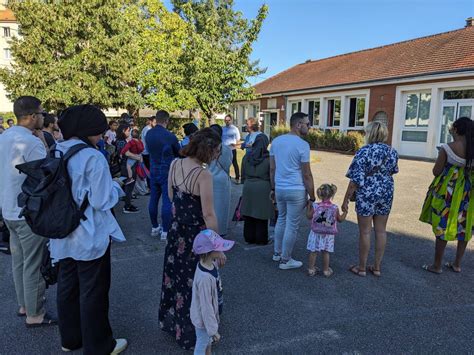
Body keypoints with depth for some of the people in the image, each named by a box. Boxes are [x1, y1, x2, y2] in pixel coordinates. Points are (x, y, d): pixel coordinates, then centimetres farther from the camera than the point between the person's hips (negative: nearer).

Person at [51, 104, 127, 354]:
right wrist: (116, 188, -4)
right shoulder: (93, 157, -20)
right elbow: (102, 201, -22)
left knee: (67, 287, 20)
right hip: (90, 237, -7)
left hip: (62, 236, 8)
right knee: (93, 293, 7)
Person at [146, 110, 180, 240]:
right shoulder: (170, 136, -16)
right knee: (167, 201, -1)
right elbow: (179, 153, -2)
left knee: (153, 199, 13)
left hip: (153, 171, 6)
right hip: (167, 172, -6)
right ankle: (165, 231, 4)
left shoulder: (148, 134, 1)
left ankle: (154, 228, 25)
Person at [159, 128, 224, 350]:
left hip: (176, 229, 7)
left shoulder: (175, 164, -2)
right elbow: (208, 215, -22)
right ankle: (191, 331, 29)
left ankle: (171, 320, 43)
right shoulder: (203, 175, -24)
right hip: (196, 234, -7)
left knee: (176, 275, 23)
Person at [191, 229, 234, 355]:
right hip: (203, 319, -7)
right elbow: (206, 307, -28)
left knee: (208, 340, 31)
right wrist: (213, 330, -20)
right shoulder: (205, 278, -38)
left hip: (211, 314, 7)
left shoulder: (211, 264, -12)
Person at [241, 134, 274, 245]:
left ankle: (249, 238, 21)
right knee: (261, 216, 6)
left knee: (248, 215, 11)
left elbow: (243, 175, 10)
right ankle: (261, 239, 15)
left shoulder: (247, 157, 3)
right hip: (263, 188, -4)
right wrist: (273, 189, 5)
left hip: (248, 187, 4)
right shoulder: (268, 158, -10)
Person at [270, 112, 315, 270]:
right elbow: (307, 175, -11)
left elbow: (272, 168, 10)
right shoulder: (302, 145, -13)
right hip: (296, 191, -7)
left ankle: (277, 253, 33)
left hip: (279, 189, 7)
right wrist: (312, 197, -3)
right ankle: (285, 260, 16)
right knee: (292, 226, 5)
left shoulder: (276, 141, 6)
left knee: (281, 220, 23)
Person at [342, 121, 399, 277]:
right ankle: (377, 267, 23)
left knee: (365, 232, 4)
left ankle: (361, 268, 15)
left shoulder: (364, 152, -15)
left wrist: (346, 200, -9)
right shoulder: (392, 151, 2)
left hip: (366, 195, -5)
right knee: (381, 231, 13)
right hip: (386, 193, 5)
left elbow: (355, 180, -16)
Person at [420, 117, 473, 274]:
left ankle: (437, 265, 13)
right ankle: (457, 264, 28)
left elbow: (436, 171, -9)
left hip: (447, 190, -5)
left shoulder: (447, 148, -14)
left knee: (442, 226, 4)